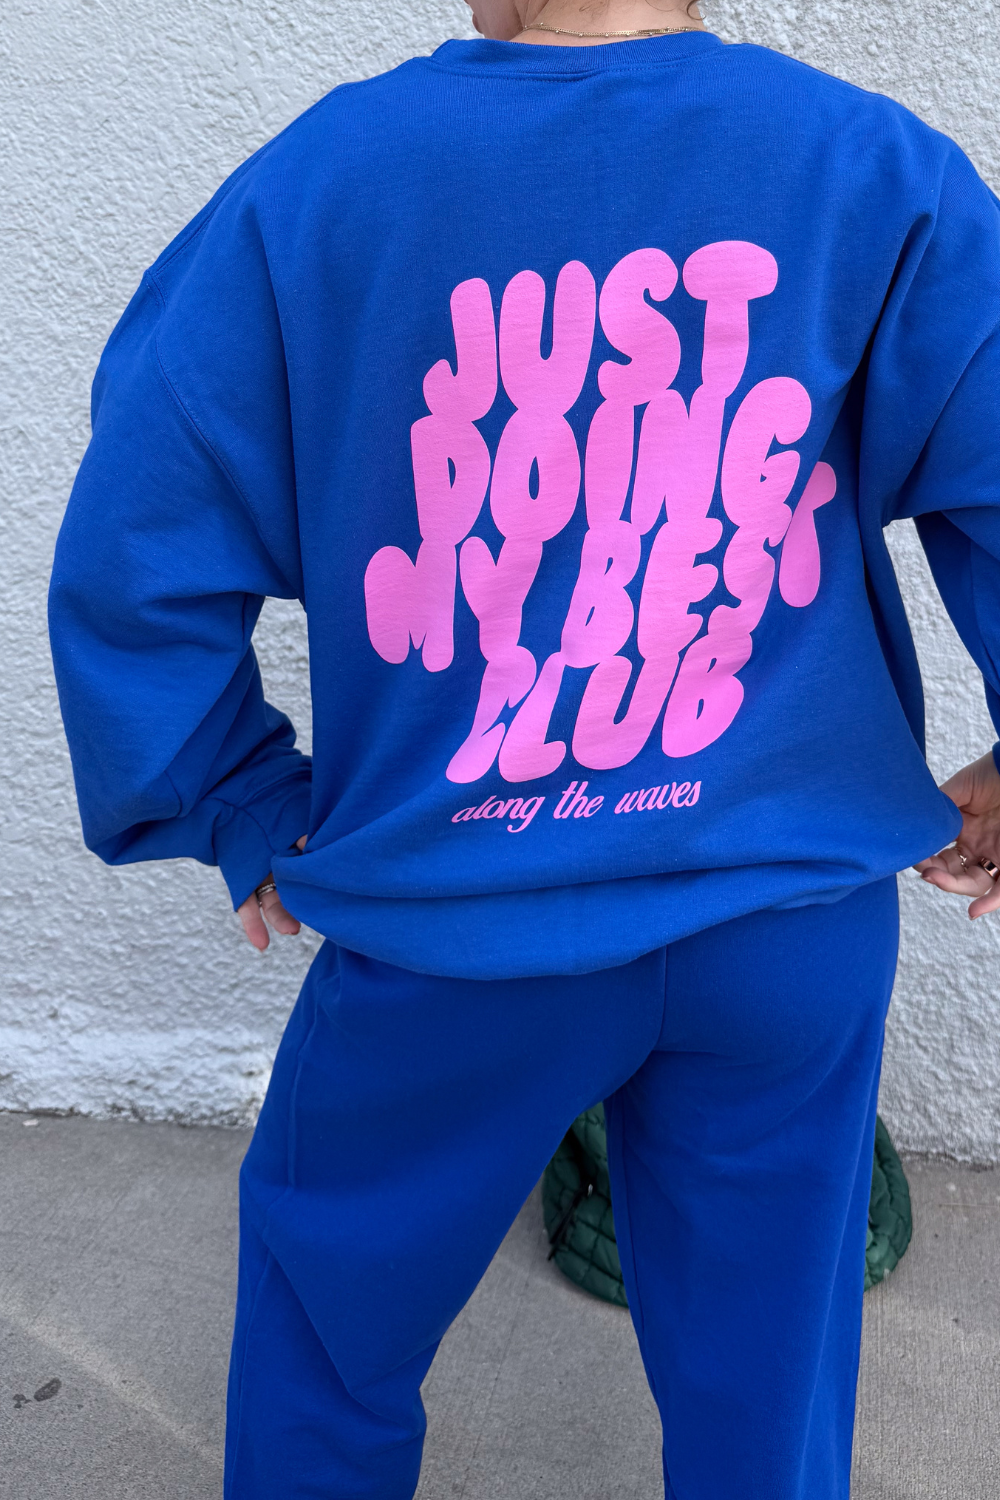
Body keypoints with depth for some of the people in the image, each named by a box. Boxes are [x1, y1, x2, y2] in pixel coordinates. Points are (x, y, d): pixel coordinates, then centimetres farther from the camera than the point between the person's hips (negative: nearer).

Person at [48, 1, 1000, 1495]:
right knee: (764, 1362, 23)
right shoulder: (879, 169, -6)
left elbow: (133, 565, -6)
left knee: (328, 1312, 26)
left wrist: (253, 825, 6)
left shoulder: (311, 181, -7)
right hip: (792, 922, 2)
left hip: (459, 930, 0)